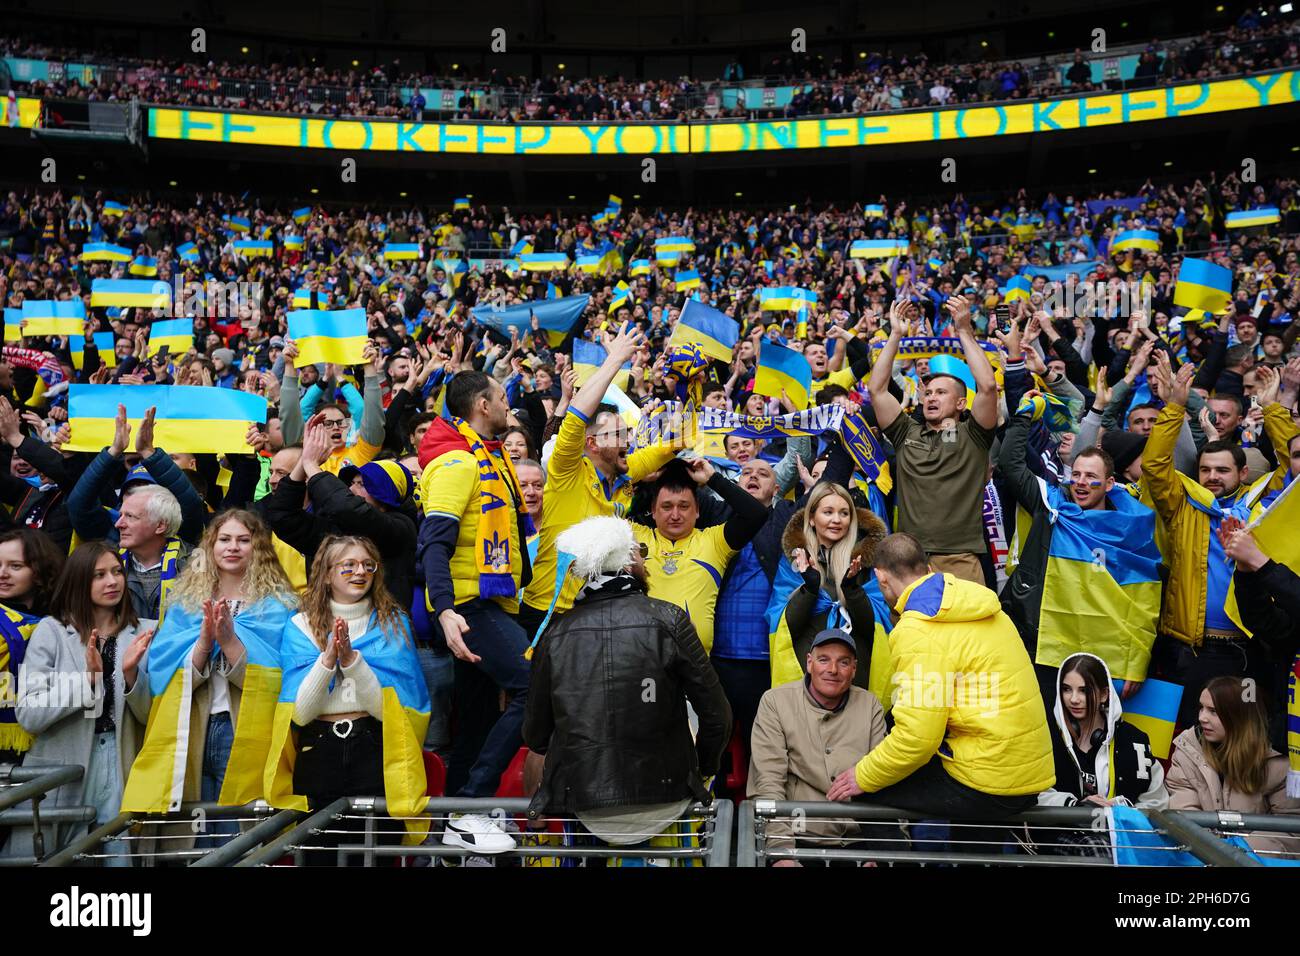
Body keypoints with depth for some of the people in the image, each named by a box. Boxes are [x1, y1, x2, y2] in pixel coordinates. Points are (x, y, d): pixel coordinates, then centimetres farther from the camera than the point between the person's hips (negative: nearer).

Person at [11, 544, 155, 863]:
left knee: (122, 857, 4)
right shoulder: (51, 631, -3)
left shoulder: (142, 633, 2)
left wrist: (131, 673, -16)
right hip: (61, 770, -1)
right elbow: (28, 717, -10)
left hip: (121, 768, 1)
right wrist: (86, 678, -22)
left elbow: (150, 716, 1)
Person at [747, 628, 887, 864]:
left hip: (858, 840, 3)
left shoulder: (870, 706, 8)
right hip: (799, 838, -2)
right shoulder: (775, 701, 0)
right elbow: (768, 781, -7)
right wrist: (782, 849, -16)